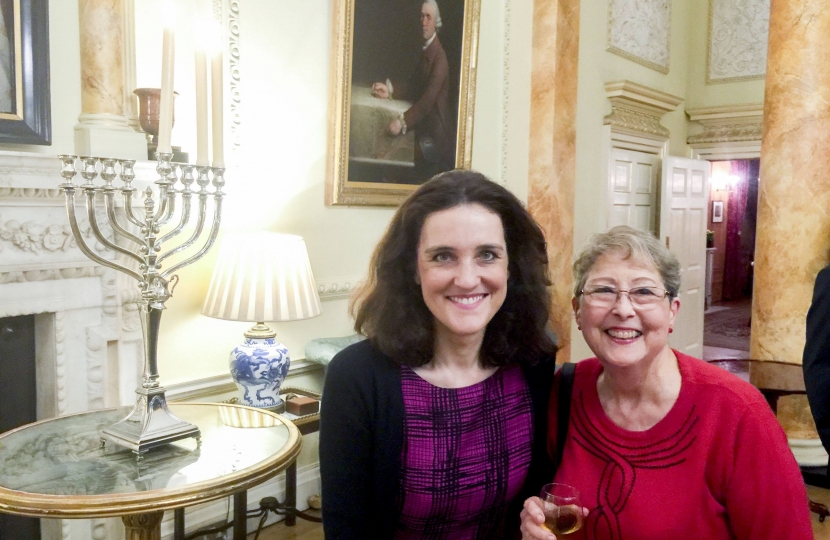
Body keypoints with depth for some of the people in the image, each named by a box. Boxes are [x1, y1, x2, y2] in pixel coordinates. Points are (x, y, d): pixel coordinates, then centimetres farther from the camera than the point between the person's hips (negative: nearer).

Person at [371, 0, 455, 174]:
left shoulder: (439, 56, -17)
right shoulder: (425, 51, 12)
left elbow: (429, 99, -26)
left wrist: (403, 121, -35)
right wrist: (390, 91, -2)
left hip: (438, 134, -8)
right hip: (424, 130, 8)